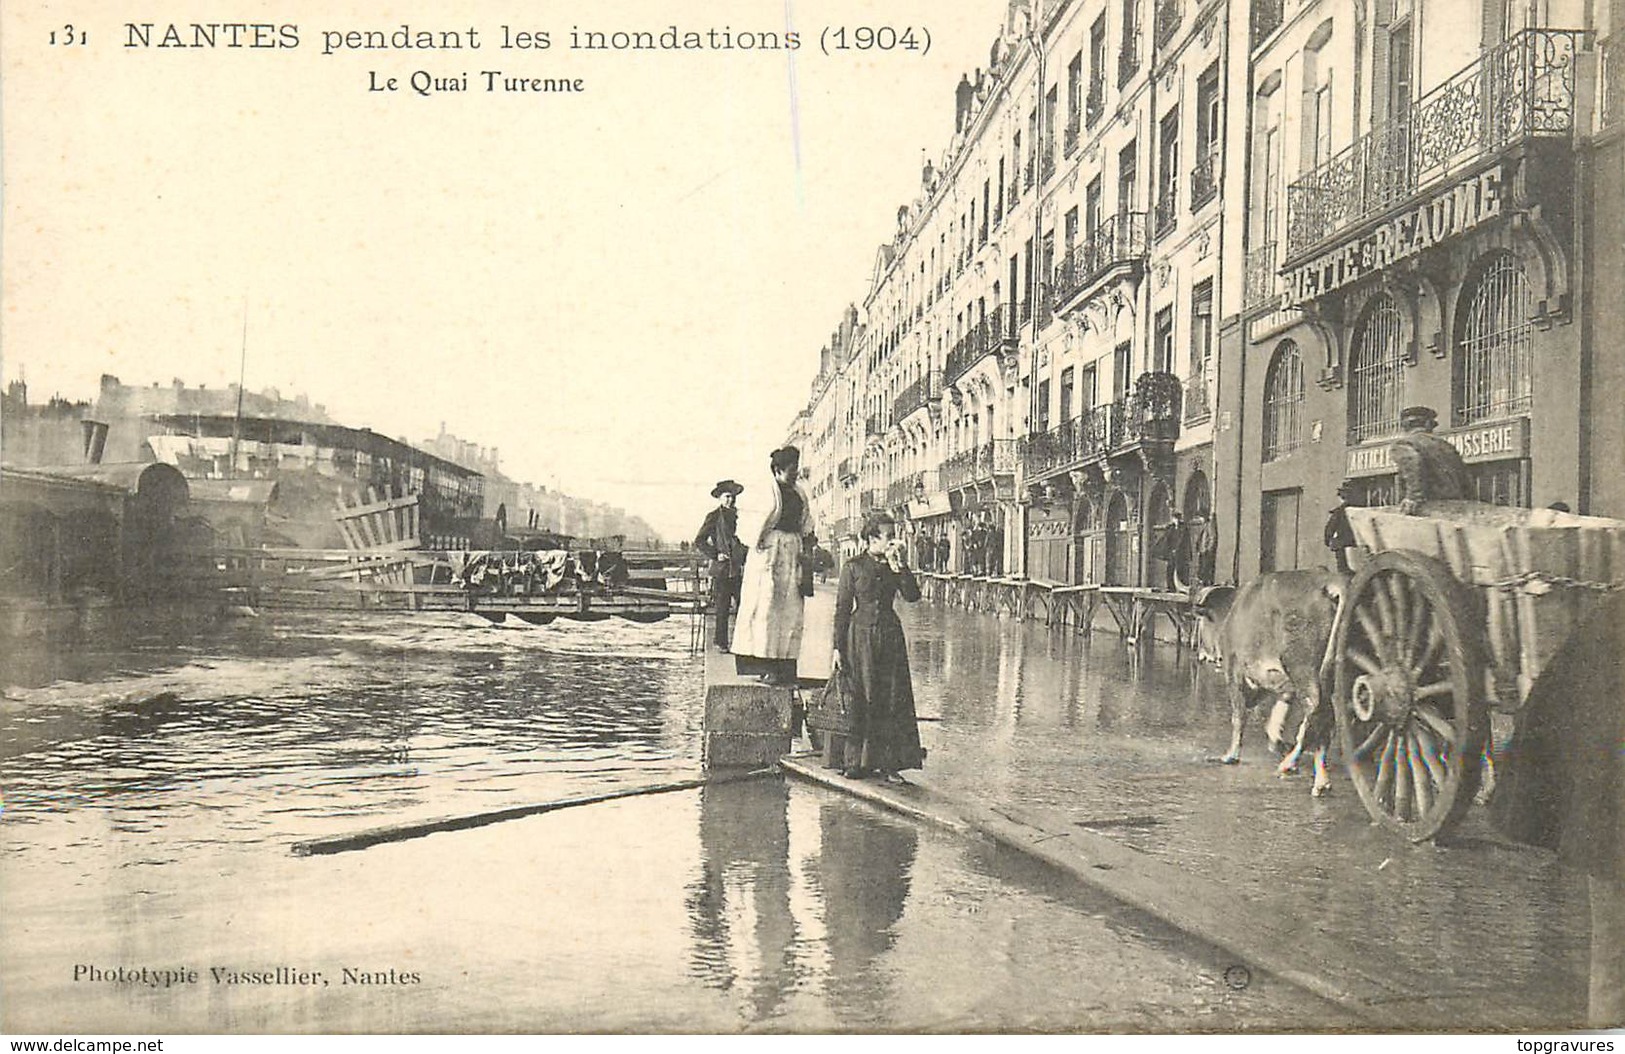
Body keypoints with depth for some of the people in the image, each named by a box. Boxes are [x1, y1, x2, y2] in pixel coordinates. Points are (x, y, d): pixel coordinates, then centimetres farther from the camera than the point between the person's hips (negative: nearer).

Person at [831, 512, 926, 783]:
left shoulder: (895, 565, 8)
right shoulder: (853, 567, -2)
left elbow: (912, 596, -6)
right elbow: (842, 608, -1)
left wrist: (899, 565, -12)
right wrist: (838, 648, -4)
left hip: (890, 637, 3)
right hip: (861, 636, -3)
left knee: (893, 700, 0)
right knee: (861, 701, 0)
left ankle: (889, 763, 5)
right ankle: (856, 761, 10)